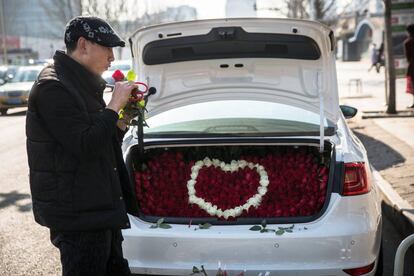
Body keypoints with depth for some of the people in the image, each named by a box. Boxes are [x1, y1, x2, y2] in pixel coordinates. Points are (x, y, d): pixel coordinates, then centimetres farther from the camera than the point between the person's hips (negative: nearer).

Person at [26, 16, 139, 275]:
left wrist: (122, 122, 3)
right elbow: (84, 147, -23)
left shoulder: (83, 85, 16)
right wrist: (114, 106, -16)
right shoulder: (52, 88, -16)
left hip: (101, 210, 10)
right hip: (76, 215, -10)